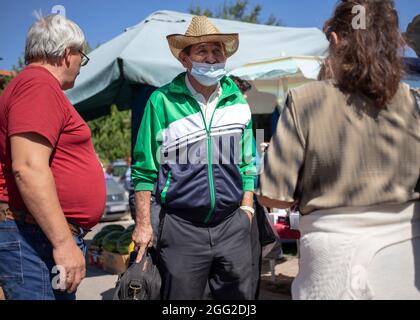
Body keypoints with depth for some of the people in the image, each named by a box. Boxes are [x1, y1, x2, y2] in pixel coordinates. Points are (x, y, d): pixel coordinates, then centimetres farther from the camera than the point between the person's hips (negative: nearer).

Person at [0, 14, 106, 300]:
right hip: (36, 238, -11)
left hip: (48, 236, 11)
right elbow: (28, 167, -23)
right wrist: (64, 242, -23)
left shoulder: (29, 83, 20)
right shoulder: (40, 86, -12)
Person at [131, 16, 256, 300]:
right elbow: (145, 169, -1)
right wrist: (143, 223, -4)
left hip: (232, 224, 3)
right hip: (181, 226, -3)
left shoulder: (238, 102, 8)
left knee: (239, 297, 11)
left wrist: (246, 207, 8)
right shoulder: (163, 101, -3)